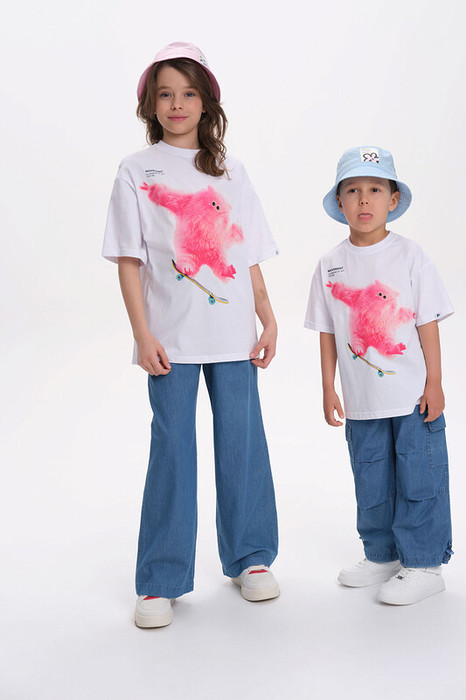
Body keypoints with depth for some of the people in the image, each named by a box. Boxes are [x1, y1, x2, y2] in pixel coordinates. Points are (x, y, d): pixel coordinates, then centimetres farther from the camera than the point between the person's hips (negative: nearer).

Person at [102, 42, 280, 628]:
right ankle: (161, 580, 12)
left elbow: (249, 258, 13)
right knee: (172, 450, 1)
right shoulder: (137, 172, 4)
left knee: (242, 443, 7)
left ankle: (250, 558, 24)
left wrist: (269, 320, 5)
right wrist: (143, 334, -9)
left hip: (233, 335, 3)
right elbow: (128, 260, -1)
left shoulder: (230, 172, 13)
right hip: (171, 338, -2)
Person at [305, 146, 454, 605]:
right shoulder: (330, 265, 2)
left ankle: (423, 565, 15)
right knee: (371, 483, 13)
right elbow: (328, 333, 7)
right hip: (361, 402, 3)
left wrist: (434, 383, -6)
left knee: (418, 481, 3)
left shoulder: (409, 256, -5)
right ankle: (382, 556, 30)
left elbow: (428, 324, -3)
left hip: (413, 397, -3)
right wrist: (328, 389, 5)